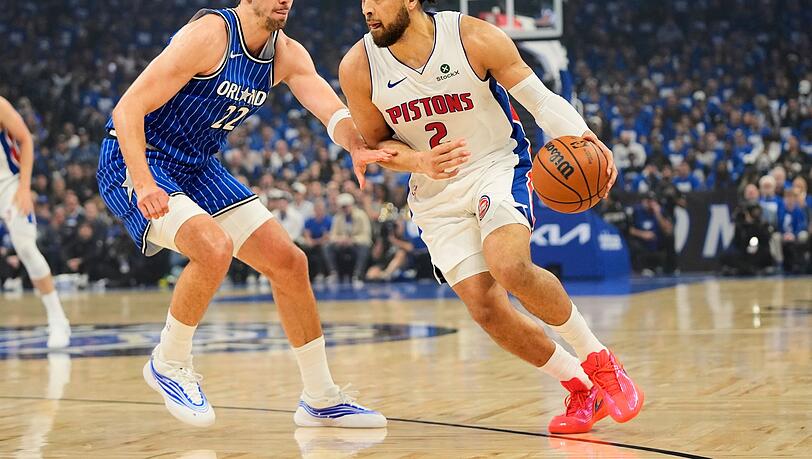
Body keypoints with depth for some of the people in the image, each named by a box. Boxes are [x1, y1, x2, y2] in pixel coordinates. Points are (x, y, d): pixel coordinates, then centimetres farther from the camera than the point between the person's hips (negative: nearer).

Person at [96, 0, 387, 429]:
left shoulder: (287, 54, -1)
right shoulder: (209, 35, -23)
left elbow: (332, 111, -16)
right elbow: (127, 110, -25)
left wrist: (357, 146, -39)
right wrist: (144, 185, -39)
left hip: (198, 168, 8)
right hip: (135, 161, -8)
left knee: (289, 262, 4)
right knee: (215, 247, -32)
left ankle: (321, 400, 16)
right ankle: (167, 364, -7)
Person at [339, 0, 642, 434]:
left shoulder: (475, 38, -16)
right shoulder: (358, 68, -10)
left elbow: (539, 98, -10)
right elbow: (377, 142, 3)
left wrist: (583, 137, -29)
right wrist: (422, 162, -18)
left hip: (498, 166, -3)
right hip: (436, 195, 3)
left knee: (510, 267, -31)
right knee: (485, 307, -11)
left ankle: (598, 360, -7)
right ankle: (581, 391, 10)